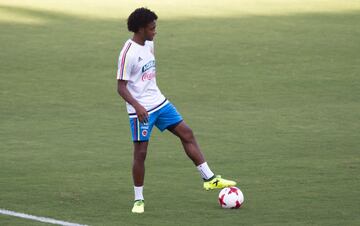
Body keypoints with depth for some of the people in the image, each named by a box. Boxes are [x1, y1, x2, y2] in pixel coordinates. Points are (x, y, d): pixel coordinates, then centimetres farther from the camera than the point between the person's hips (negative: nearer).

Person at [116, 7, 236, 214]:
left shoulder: (149, 44, 6)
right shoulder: (128, 53, -19)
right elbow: (121, 87, -20)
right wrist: (137, 105, -33)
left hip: (159, 103, 8)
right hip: (141, 111, -8)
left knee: (187, 133, 5)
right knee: (141, 153, -3)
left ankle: (209, 178, 10)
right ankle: (139, 200, 9)